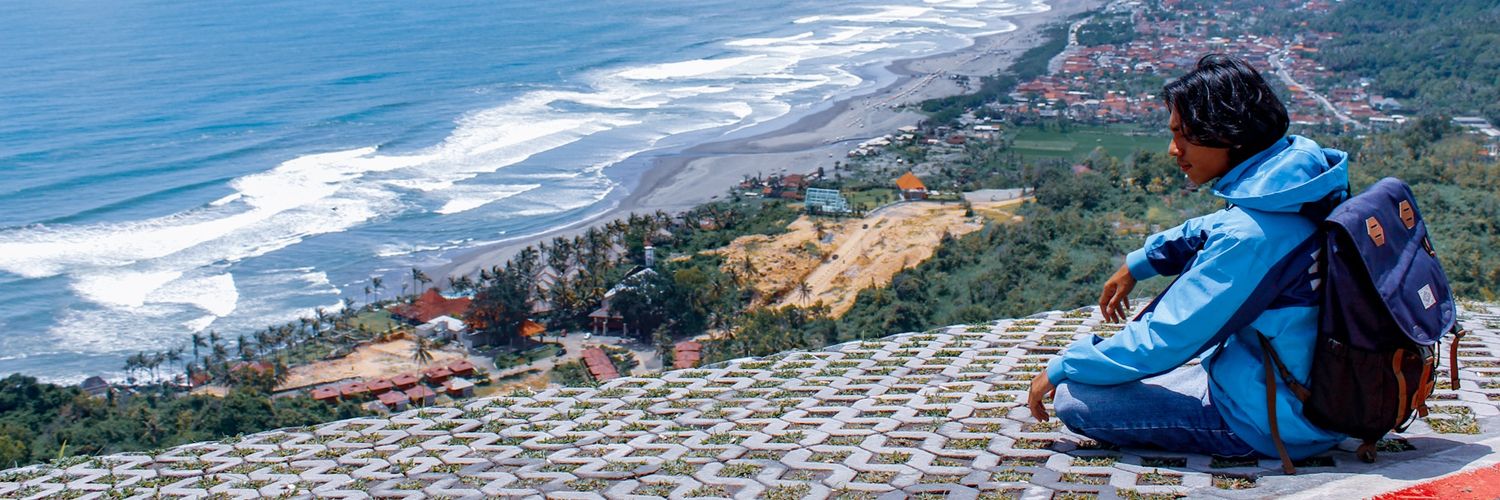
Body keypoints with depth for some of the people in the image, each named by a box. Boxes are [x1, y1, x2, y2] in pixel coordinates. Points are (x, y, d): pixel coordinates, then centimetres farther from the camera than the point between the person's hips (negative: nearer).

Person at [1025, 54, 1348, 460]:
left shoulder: (1248, 235, -29)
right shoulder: (1299, 163, -2)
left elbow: (1160, 342, -23)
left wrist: (1060, 369, -11)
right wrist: (1139, 263, 23)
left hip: (1277, 421, -9)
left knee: (1073, 398, -13)